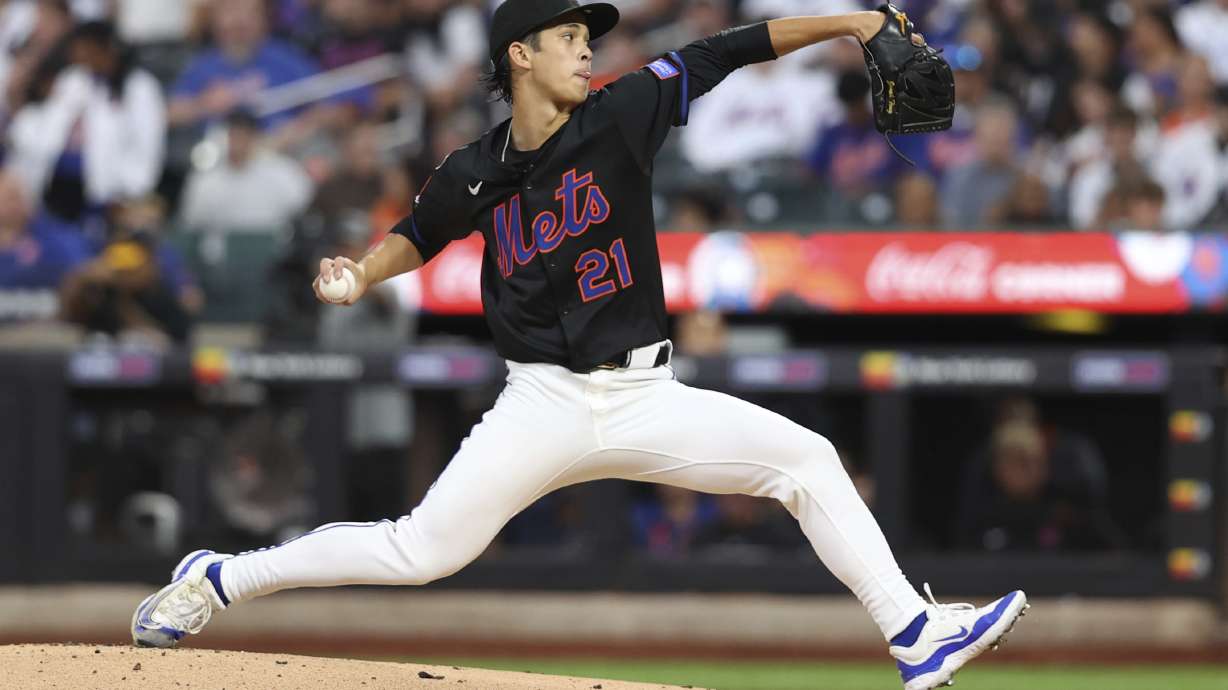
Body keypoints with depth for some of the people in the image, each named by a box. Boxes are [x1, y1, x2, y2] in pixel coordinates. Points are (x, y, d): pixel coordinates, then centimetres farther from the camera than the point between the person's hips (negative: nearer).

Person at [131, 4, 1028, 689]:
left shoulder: (619, 118, -3)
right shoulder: (476, 176, -1)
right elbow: (421, 234, 18)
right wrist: (360, 276, -1)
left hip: (646, 401, 2)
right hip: (544, 406, -2)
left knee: (808, 460, -11)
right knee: (421, 552, -7)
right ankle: (217, 580, 8)